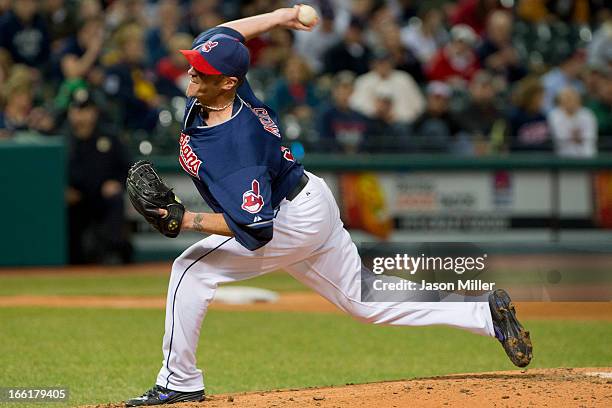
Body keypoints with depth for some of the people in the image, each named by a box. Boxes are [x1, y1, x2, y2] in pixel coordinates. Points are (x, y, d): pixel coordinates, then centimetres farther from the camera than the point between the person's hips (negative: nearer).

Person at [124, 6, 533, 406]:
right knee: (365, 301, 18)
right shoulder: (211, 93, -10)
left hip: (295, 223, -10)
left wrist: (184, 220, -35)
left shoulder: (237, 145, -33)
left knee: (192, 269, -12)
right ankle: (487, 313, 16)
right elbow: (220, 35, 10)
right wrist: (278, 17, 13)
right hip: (313, 205, 10)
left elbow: (256, 228, -34)